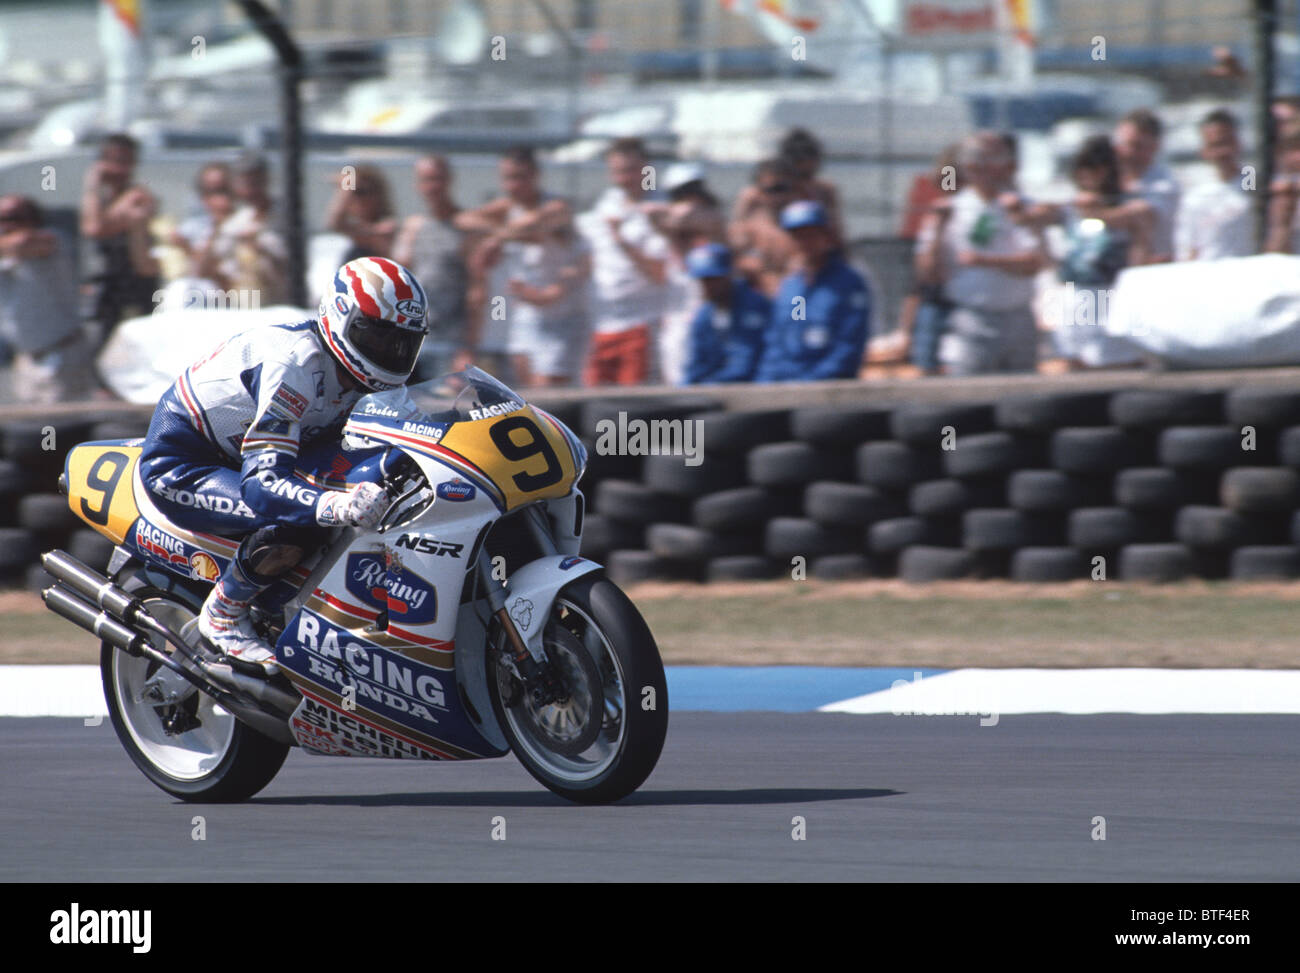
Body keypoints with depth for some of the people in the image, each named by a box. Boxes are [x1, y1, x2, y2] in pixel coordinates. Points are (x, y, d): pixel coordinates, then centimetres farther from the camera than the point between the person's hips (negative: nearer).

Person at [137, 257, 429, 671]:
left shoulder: (356, 373, -4)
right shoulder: (296, 363, -31)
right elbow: (261, 483, -37)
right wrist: (337, 505, -55)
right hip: (179, 463, -9)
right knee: (290, 526, -33)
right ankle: (222, 614, -9)